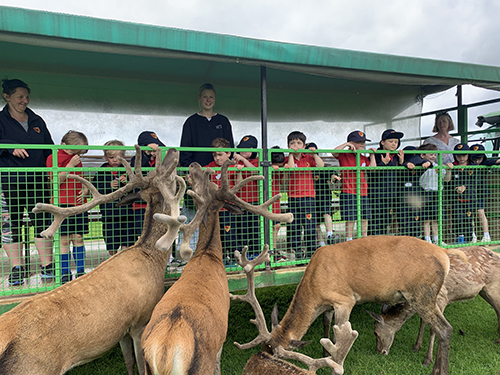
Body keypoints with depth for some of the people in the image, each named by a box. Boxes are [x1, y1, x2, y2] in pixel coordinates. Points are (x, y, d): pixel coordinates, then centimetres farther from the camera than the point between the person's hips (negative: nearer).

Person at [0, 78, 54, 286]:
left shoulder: (37, 121, 18)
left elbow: (49, 149, 20)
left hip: (37, 179, 3)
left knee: (42, 222, 0)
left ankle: (47, 267, 6)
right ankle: (17, 269, 13)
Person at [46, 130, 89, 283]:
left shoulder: (77, 160, 17)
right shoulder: (53, 158, -2)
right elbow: (57, 181, -12)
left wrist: (85, 190, 5)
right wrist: (70, 165, -16)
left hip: (78, 204, 5)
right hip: (62, 204, -5)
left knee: (78, 237, 5)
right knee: (64, 239, -1)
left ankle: (80, 271, 13)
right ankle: (65, 273, 10)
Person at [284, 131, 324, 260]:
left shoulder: (308, 158, 9)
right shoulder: (288, 159, 5)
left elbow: (321, 165, -4)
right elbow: (291, 168, -15)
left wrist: (314, 154, -6)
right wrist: (291, 154, -11)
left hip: (308, 196, 0)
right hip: (293, 197, 0)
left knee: (309, 224, -1)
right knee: (294, 226, 5)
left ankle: (311, 251, 12)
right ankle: (296, 252, 15)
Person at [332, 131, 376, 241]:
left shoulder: (364, 158, 15)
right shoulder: (344, 156, -2)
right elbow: (334, 152, -20)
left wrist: (372, 155, 6)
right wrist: (346, 144, -19)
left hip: (363, 192, 6)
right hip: (348, 192, -6)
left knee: (365, 218, 11)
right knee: (350, 219, -3)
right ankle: (349, 241, 6)